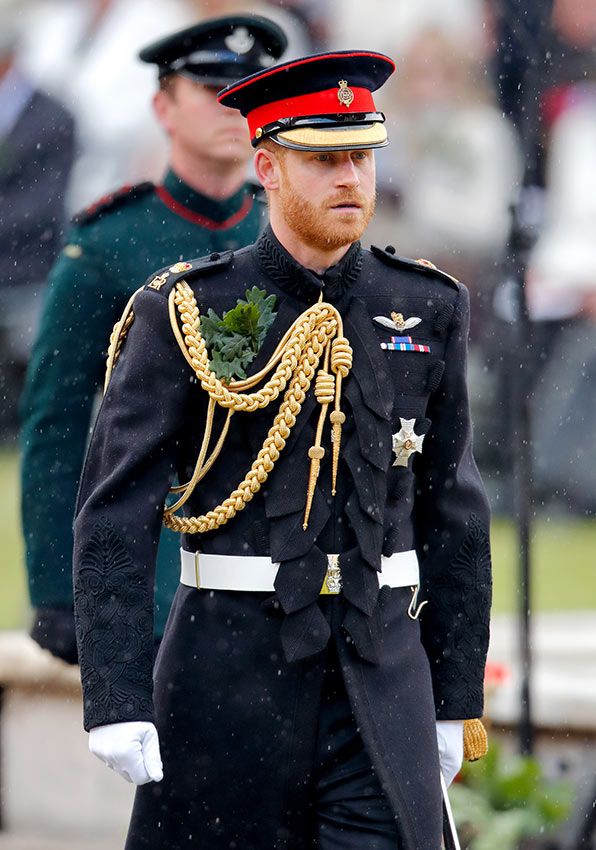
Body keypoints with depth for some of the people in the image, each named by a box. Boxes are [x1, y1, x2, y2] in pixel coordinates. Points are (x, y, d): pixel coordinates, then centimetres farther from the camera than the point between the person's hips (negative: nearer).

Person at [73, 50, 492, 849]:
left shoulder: (426, 310, 6)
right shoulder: (185, 315, -4)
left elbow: (455, 512, 11)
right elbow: (114, 517, -8)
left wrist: (458, 696, 10)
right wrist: (115, 701, -16)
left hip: (383, 672, 2)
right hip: (231, 666, -2)